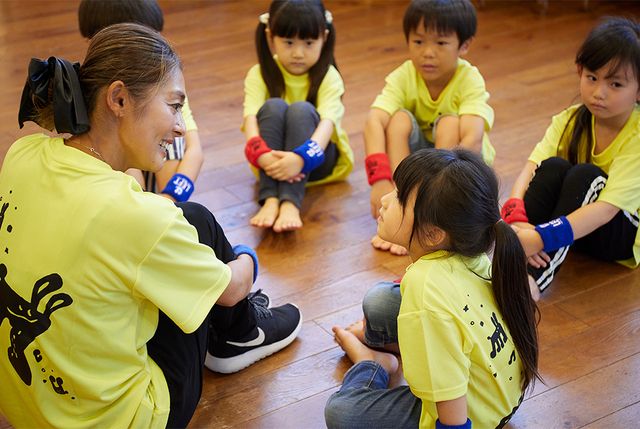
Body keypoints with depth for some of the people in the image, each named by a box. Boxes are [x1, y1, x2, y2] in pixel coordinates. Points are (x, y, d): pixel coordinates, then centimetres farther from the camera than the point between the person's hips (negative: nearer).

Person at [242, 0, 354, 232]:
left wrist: (302, 157, -47)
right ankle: (270, 200, -42)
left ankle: (291, 202, -47)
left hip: (316, 159, -1)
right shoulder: (260, 74, -7)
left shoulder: (328, 76, -11)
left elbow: (327, 121, -27)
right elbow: (251, 117, -23)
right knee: (273, 106, -28)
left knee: (302, 110, -31)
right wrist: (261, 155, -44)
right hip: (273, 156, 1)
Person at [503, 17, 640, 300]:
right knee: (553, 167, -27)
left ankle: (536, 278, -42)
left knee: (586, 175, -33)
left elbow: (607, 209, -35)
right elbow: (528, 172, -22)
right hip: (567, 222, 4)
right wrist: (515, 219, -44)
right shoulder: (569, 122, -8)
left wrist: (537, 239, -48)